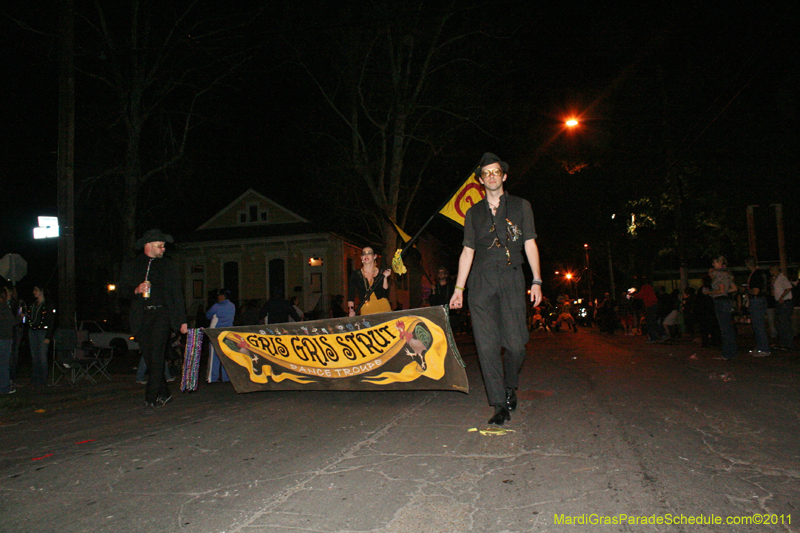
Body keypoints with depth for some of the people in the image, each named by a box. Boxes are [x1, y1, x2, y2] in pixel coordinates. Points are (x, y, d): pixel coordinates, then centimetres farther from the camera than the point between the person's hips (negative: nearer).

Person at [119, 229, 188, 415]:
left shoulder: (168, 265, 14)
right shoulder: (130, 266, 14)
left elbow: (177, 293, 14)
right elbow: (122, 290, 12)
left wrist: (182, 320, 9)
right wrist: (136, 290, -11)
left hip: (162, 314, -2)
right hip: (141, 317, 2)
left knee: (156, 356, -12)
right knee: (150, 358, 4)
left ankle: (151, 400, -12)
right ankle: (164, 394, 19)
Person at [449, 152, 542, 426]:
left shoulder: (521, 206, 14)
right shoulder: (474, 213, 18)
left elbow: (530, 244, 9)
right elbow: (467, 251, 15)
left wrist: (537, 280, -1)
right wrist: (458, 287, 8)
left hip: (511, 279, -1)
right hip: (481, 281, 1)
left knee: (516, 343, -6)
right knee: (487, 345, -5)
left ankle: (510, 387, 23)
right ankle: (500, 405, 2)